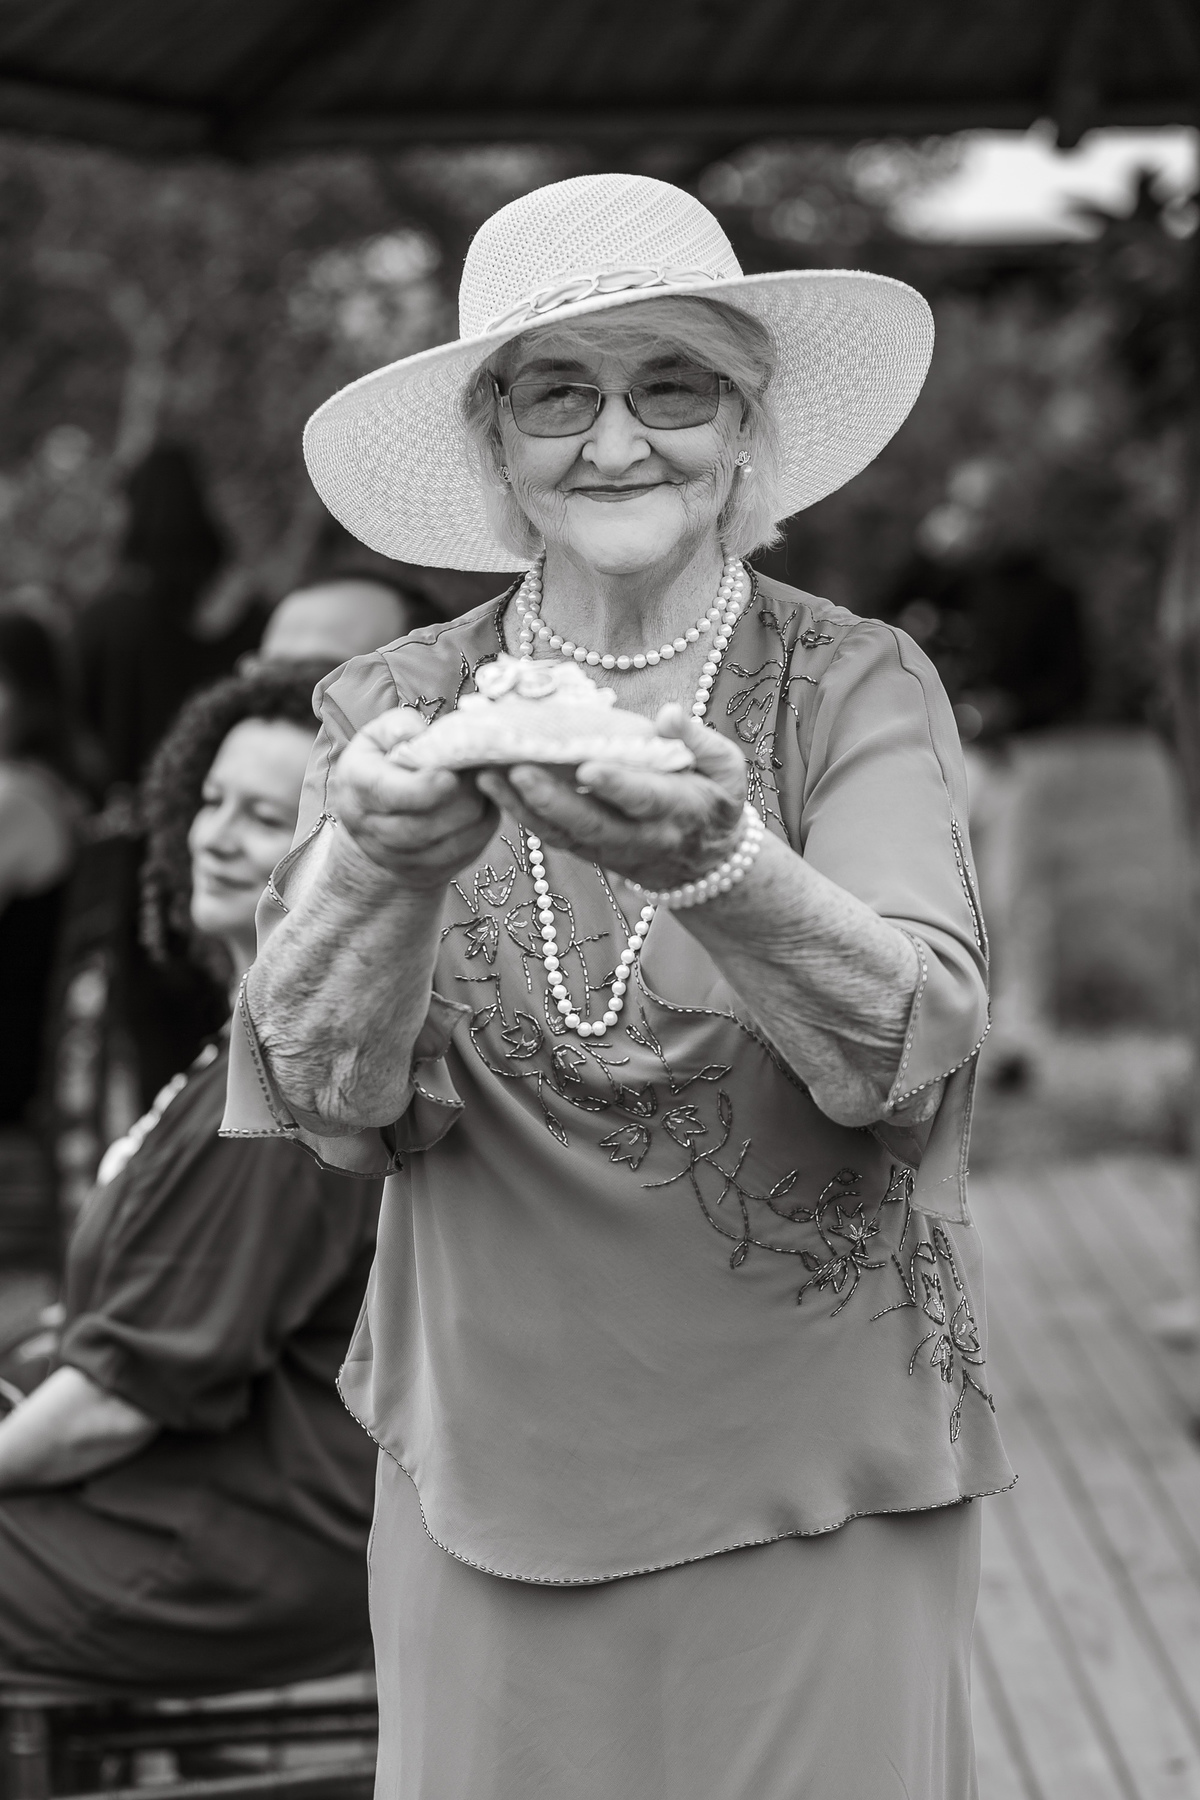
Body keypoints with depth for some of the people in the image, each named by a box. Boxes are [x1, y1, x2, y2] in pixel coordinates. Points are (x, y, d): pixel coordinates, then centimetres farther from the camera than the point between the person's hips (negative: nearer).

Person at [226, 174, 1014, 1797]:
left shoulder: (859, 689, -7)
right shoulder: (398, 711, -3)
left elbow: (910, 1039, -22)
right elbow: (323, 1089, -13)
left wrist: (713, 861, -41)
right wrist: (385, 866, -33)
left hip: (817, 1494, -1)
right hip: (491, 1491, 2)